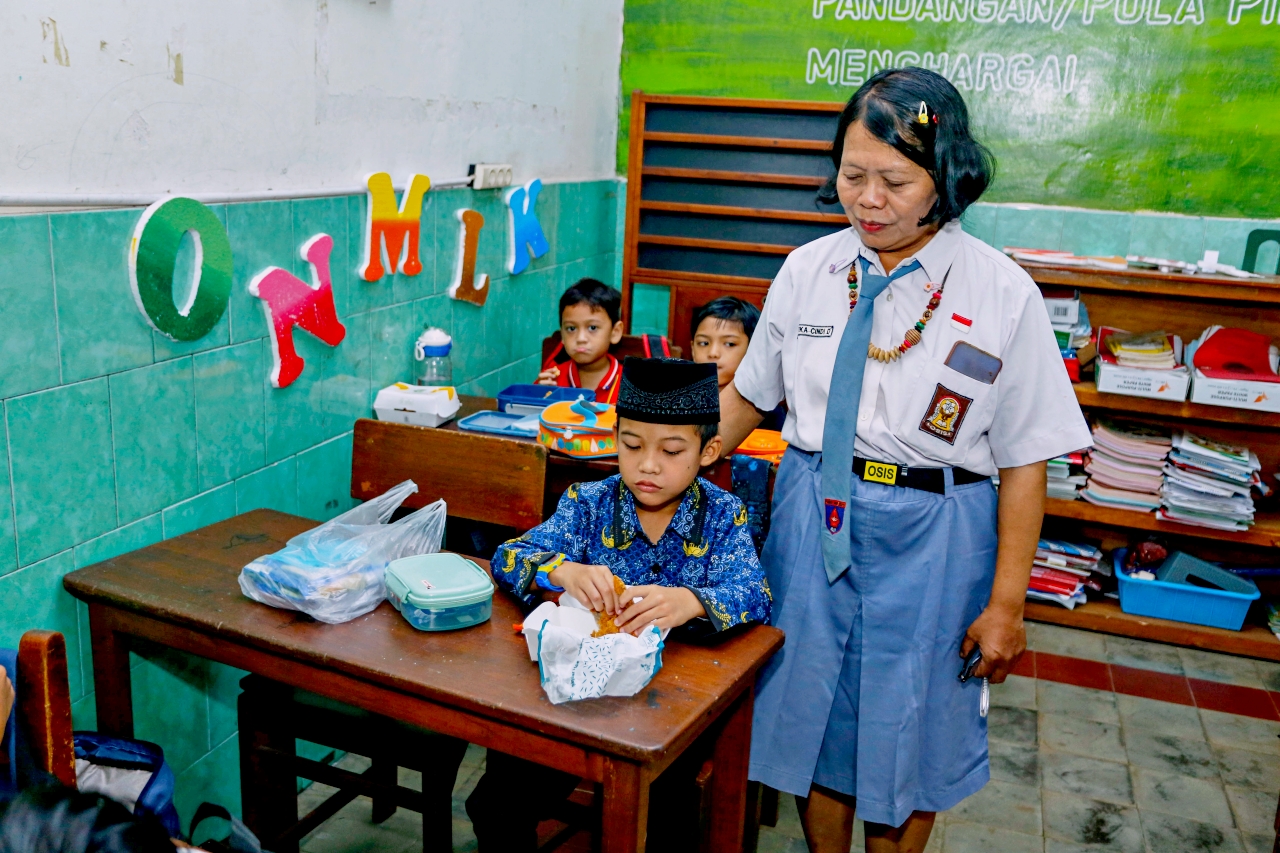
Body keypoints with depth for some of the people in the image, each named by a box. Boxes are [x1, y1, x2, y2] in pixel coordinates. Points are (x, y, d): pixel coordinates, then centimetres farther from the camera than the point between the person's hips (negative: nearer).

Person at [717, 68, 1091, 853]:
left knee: (906, 740, 13)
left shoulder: (1002, 293, -9)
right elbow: (748, 396, 10)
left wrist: (1007, 603, -6)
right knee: (813, 720, 15)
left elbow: (1025, 462, -6)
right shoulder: (807, 271, -1)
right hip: (813, 521, 3)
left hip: (931, 538, -2)